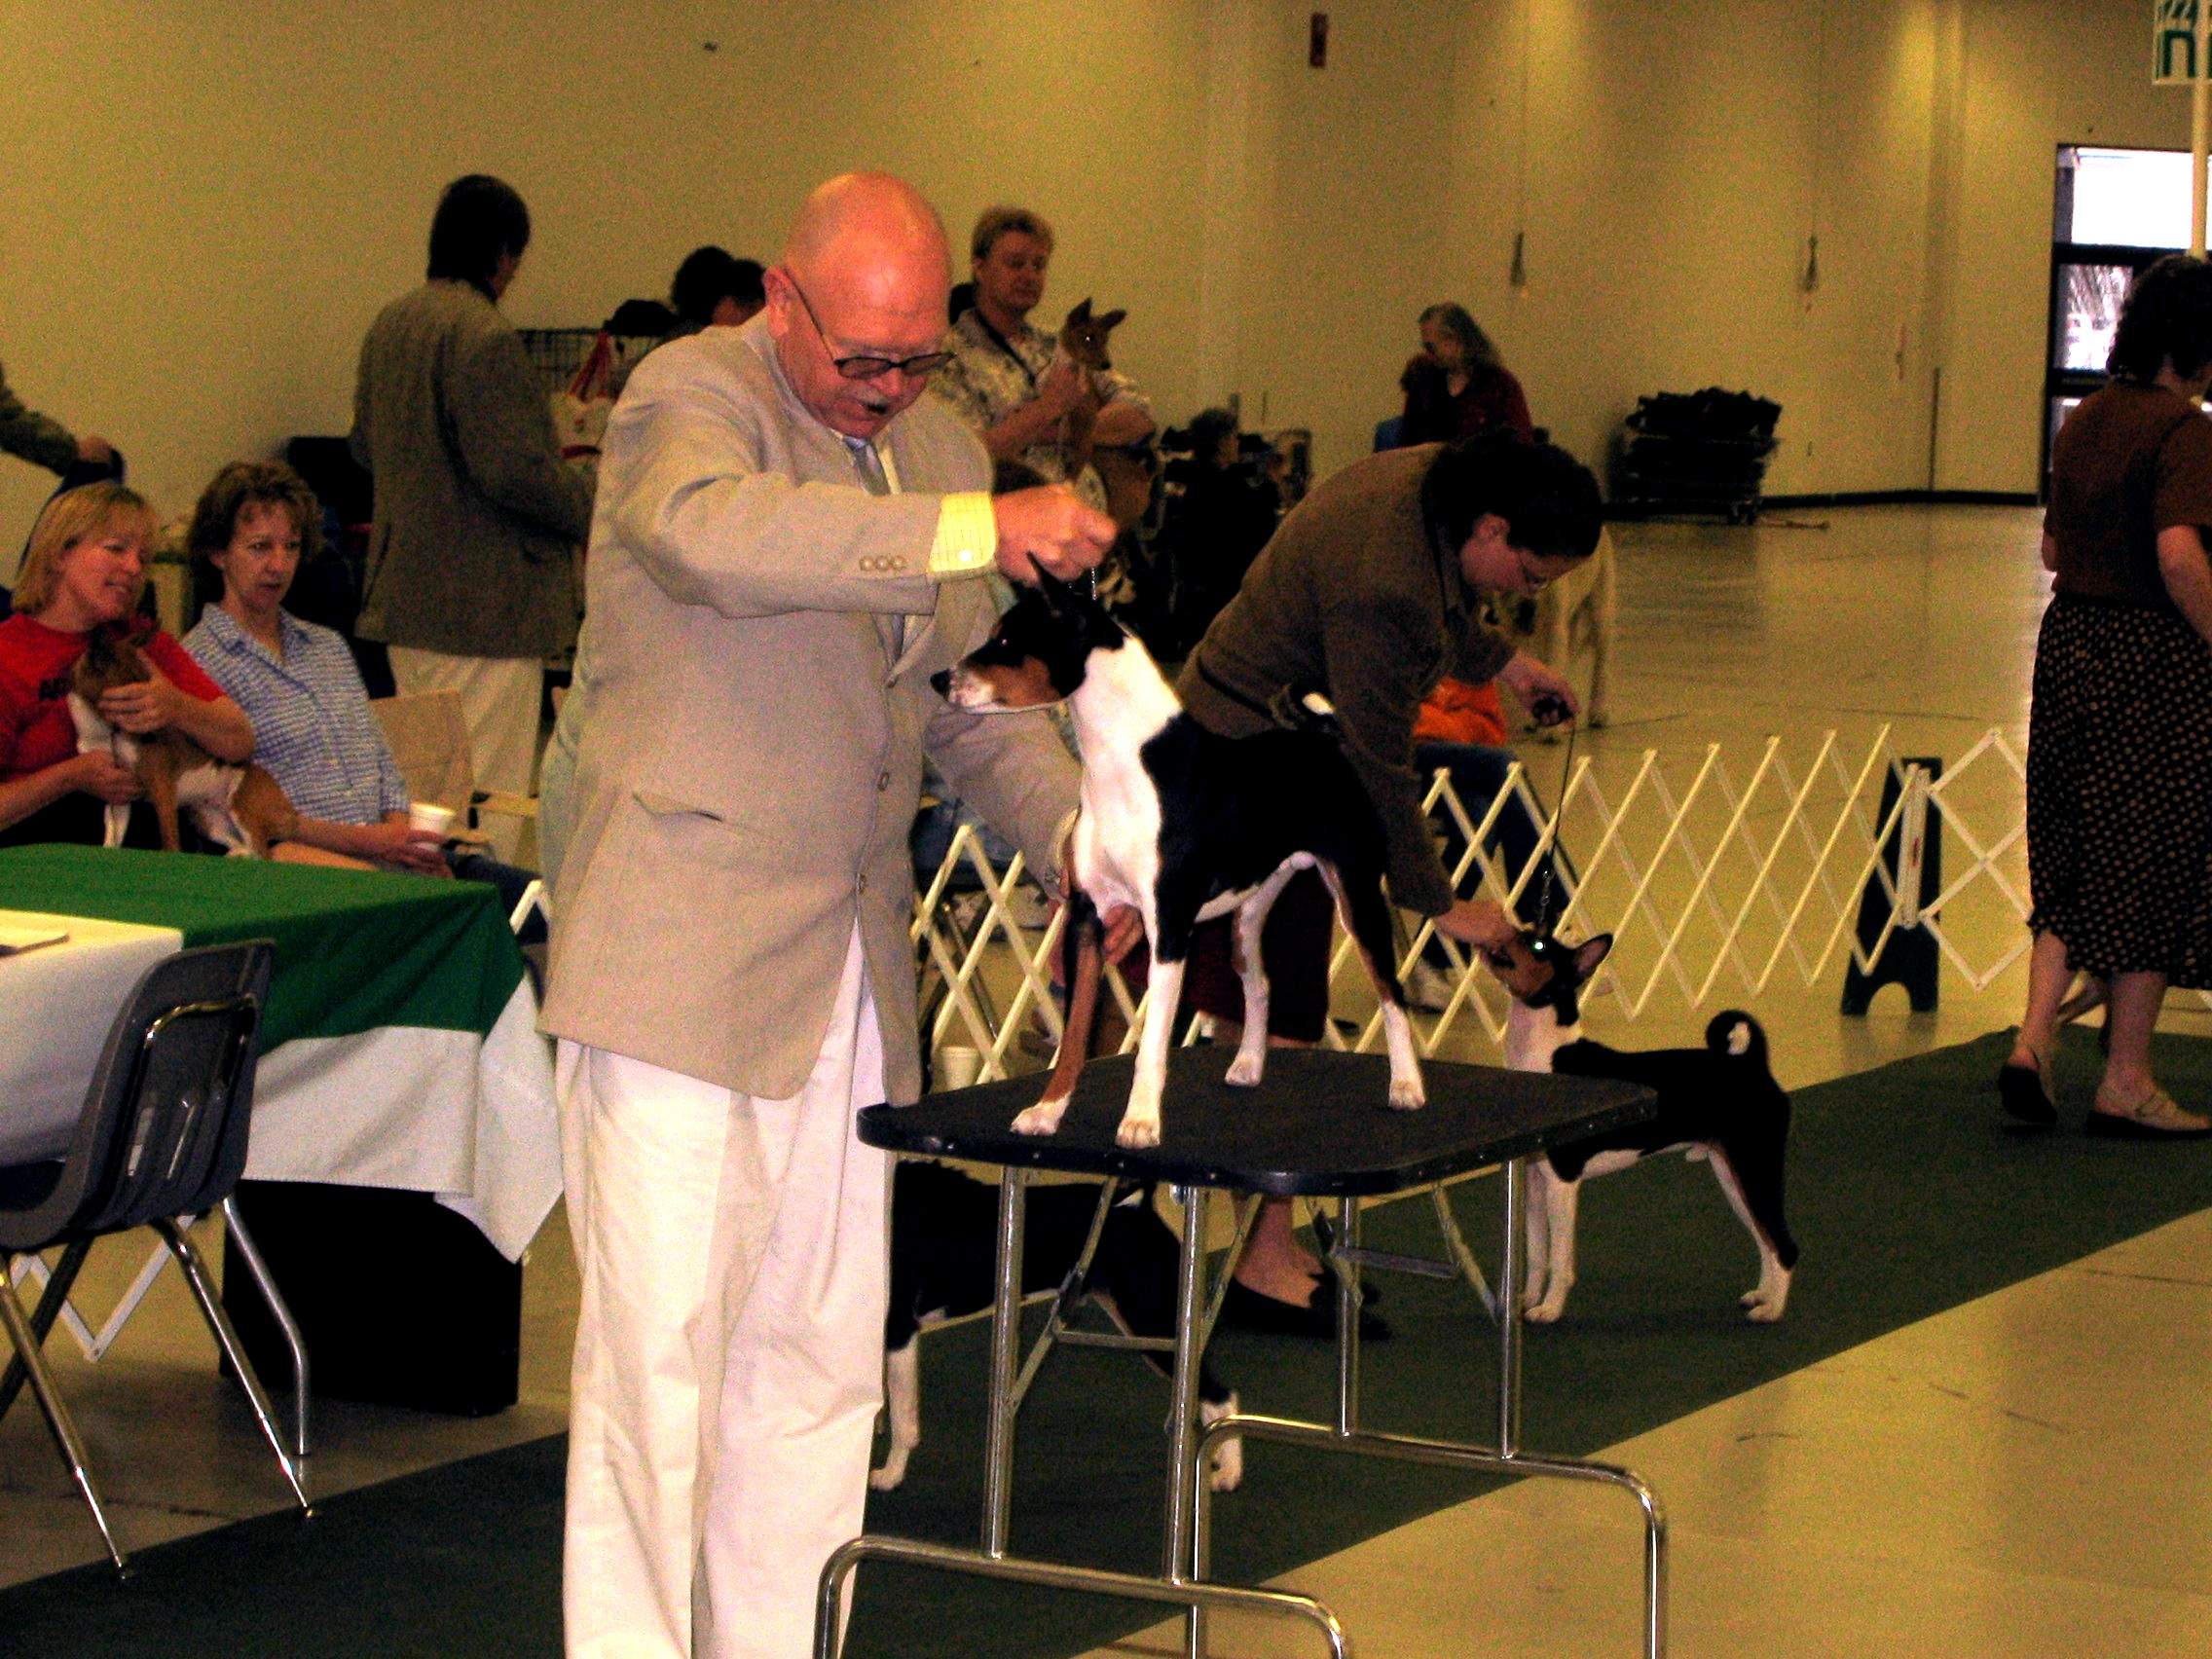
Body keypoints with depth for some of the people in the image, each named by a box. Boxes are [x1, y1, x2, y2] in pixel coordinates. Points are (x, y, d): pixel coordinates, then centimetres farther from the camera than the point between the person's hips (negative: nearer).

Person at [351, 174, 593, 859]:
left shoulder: (390, 323, 10)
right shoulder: (486, 336, -19)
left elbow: (364, 445, 21)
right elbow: (511, 469, -22)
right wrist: (594, 506, -7)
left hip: (404, 594, 10)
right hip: (483, 604, -10)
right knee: (487, 798, -6)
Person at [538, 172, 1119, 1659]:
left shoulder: (944, 445, 15)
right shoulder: (689, 396, -9)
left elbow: (975, 702, 22)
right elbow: (713, 533, -33)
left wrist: (1080, 835, 4)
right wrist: (975, 529, -37)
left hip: (850, 966, 7)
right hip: (683, 961, -7)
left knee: (820, 1361, 10)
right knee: (660, 1343, -7)